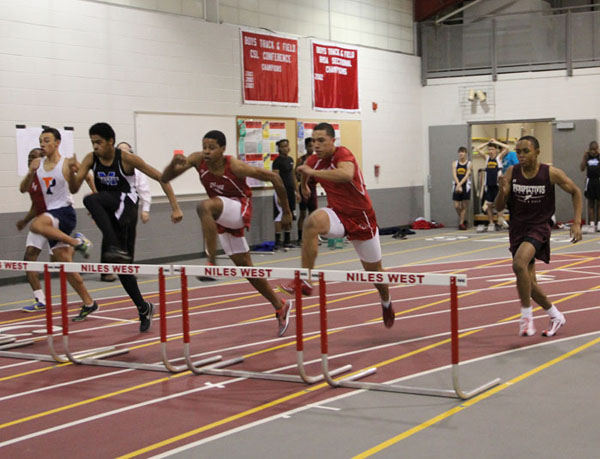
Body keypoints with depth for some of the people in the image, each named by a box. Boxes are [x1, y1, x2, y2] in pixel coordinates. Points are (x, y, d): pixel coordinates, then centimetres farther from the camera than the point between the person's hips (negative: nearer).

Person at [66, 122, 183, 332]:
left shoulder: (126, 159, -11)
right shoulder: (91, 159, 2)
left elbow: (161, 178, -8)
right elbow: (74, 188, -2)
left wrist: (175, 207, -13)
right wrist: (72, 173, -24)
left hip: (125, 204, -6)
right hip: (111, 214, 6)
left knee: (90, 200, -34)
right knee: (121, 264, 7)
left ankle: (117, 249, -41)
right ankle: (144, 308, 20)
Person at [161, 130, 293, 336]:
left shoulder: (235, 167, -25)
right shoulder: (197, 159, -12)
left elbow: (273, 177, -16)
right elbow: (165, 178, -9)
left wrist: (286, 211, -9)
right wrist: (175, 163, -32)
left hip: (240, 209, -6)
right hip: (222, 219, 6)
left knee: (205, 206, -36)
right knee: (245, 267, 11)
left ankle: (211, 262, -32)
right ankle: (280, 307, 28)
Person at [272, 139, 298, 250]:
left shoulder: (290, 159, 14)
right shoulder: (277, 161, -9)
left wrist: (297, 191, 17)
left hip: (290, 191, 8)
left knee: (290, 216, 10)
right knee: (280, 216, -9)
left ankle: (287, 241, 18)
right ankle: (277, 242, -6)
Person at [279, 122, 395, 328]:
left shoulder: (342, 154, -22)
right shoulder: (313, 161, -3)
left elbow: (347, 174, -45)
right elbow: (305, 172, 23)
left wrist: (312, 172, -42)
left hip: (361, 216, -3)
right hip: (337, 213, 3)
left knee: (373, 268, 11)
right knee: (312, 221, -33)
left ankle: (386, 303, 43)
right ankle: (305, 281, -31)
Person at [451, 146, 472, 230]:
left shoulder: (469, 164, 1)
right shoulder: (455, 163, 8)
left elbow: (467, 176, -10)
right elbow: (454, 175, -3)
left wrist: (460, 184, -21)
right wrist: (458, 185, -17)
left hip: (465, 186, -2)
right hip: (457, 186, 2)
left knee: (464, 206, -1)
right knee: (456, 206, -2)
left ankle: (461, 223, 5)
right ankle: (461, 218, 24)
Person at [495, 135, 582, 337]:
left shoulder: (551, 173, -10)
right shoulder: (512, 173, -3)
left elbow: (575, 192, 4)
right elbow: (499, 207, -1)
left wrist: (576, 222, -4)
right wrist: (502, 191, -22)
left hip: (539, 227, -5)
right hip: (518, 228, 5)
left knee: (519, 263, -31)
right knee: (528, 283, 9)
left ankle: (526, 314, -17)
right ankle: (555, 316, 32)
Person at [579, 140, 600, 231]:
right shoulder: (587, 155, 6)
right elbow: (582, 168, 1)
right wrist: (585, 156, -6)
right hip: (590, 180, 3)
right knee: (590, 203, 4)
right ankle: (592, 224, 7)